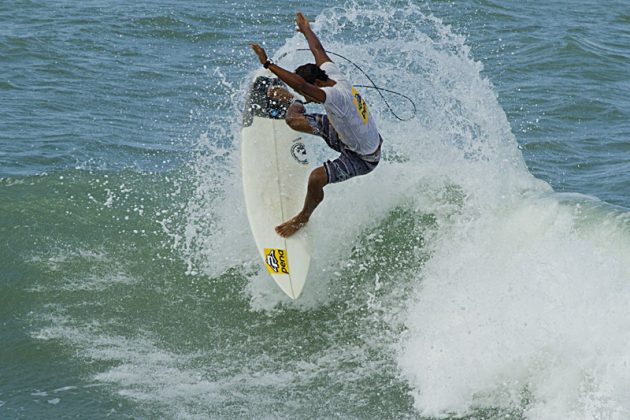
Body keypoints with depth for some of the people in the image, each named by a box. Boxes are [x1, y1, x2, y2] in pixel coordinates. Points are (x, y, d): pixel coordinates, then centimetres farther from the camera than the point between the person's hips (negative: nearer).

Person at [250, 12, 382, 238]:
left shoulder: (336, 96, -41)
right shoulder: (333, 74, -16)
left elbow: (301, 86, -55)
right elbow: (318, 51, 5)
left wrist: (267, 63, -56)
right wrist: (306, 29, 23)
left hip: (363, 158, -8)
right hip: (347, 136, 8)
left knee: (317, 178, -26)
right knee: (294, 120, 1)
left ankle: (303, 217, 4)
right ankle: (293, 104, 40)